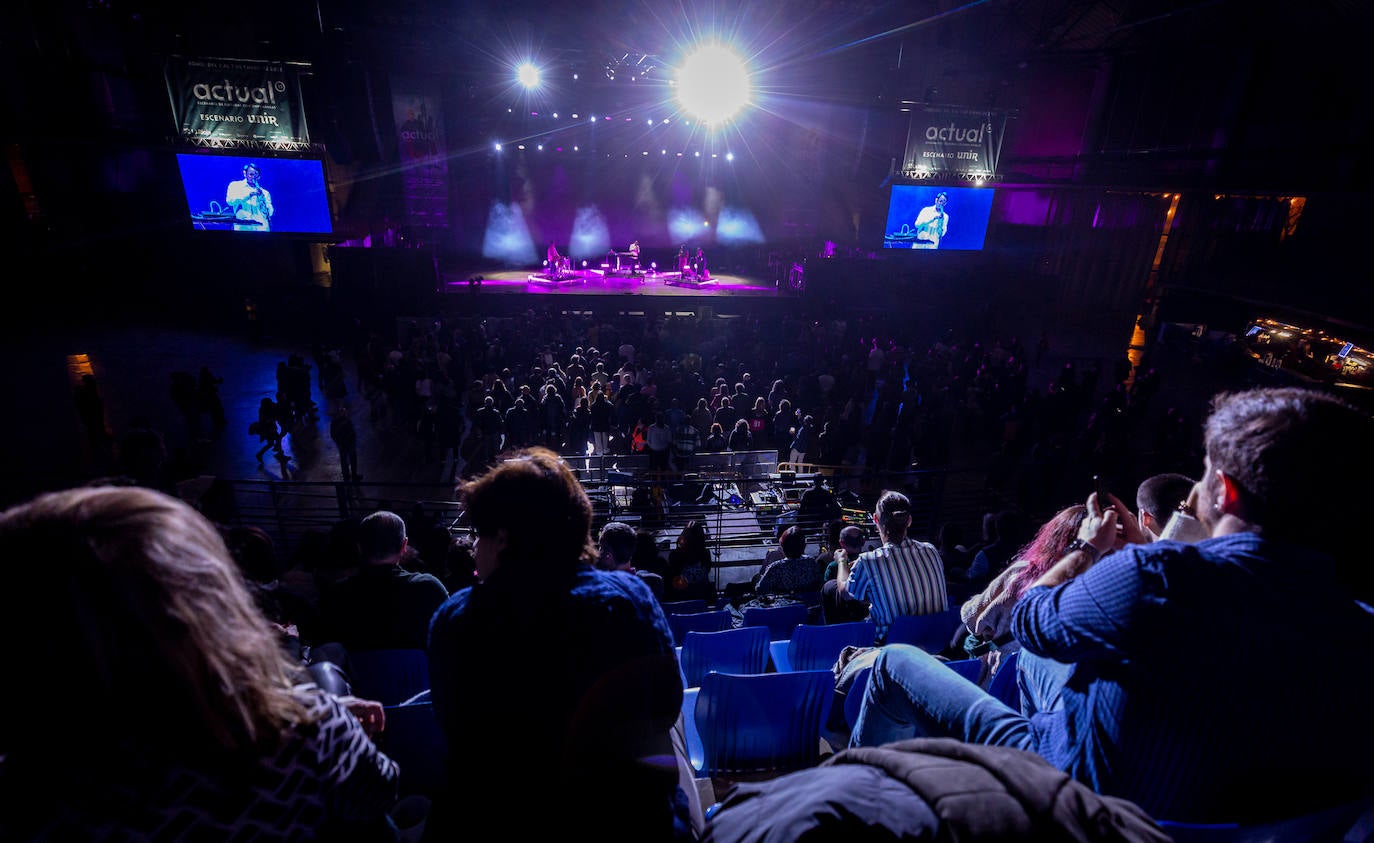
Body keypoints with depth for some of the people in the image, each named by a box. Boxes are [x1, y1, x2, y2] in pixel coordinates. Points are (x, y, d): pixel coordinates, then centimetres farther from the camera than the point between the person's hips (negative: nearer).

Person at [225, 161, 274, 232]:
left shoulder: (264, 192, 18)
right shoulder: (235, 185, 14)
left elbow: (270, 213, 8)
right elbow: (230, 201, -3)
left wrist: (262, 196, -5)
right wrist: (249, 195, -12)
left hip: (261, 227, 1)